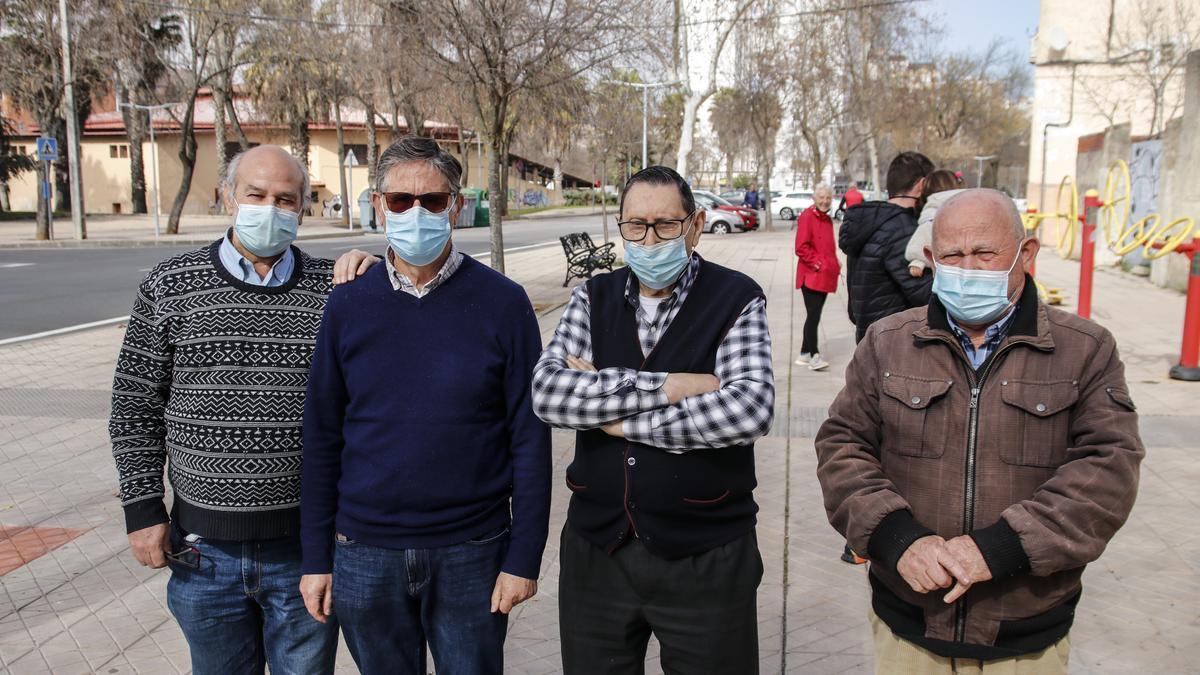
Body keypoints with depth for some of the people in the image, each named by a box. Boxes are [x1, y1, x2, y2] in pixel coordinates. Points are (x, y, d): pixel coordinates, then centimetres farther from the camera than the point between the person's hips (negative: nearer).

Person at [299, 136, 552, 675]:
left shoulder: (502, 302, -8)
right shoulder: (347, 304, -1)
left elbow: (529, 439, -6)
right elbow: (321, 438, 3)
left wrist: (523, 558, -7)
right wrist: (316, 557, 2)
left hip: (472, 554, -2)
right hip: (364, 556, 2)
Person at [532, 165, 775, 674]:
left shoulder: (736, 299, -6)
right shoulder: (593, 299, 3)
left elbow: (750, 409, -23)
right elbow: (547, 393, -12)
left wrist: (614, 416, -18)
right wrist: (666, 386, -19)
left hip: (706, 556, -3)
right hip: (596, 549, 3)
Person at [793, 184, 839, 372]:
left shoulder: (827, 219, 17)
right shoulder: (807, 217, -9)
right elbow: (801, 248, -15)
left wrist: (834, 264, 12)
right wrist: (816, 263, -17)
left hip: (825, 276, 9)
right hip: (811, 275, -9)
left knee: (814, 315, 11)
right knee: (813, 315, -13)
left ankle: (805, 354, 18)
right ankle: (814, 356, -13)